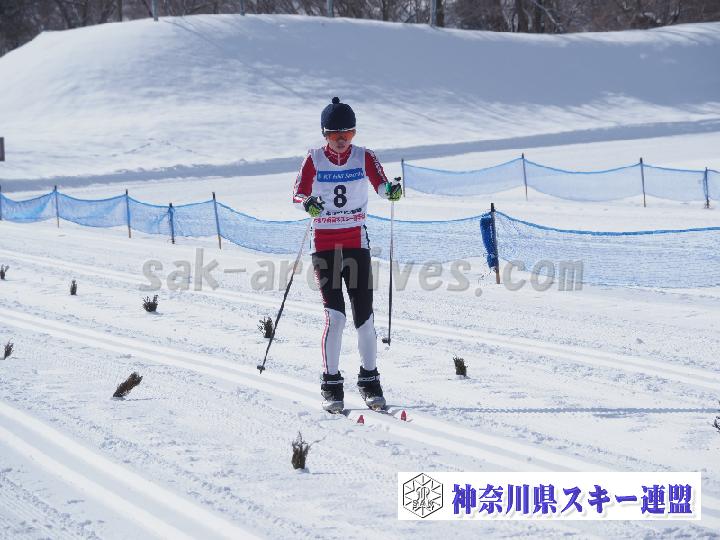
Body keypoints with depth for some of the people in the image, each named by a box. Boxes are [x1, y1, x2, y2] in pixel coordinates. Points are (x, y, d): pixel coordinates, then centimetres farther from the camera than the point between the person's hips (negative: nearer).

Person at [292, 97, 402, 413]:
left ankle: (369, 379, 14)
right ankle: (331, 384, 0)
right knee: (334, 316, -9)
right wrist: (307, 203, -30)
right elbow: (298, 193, -7)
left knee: (364, 315, -1)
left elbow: (381, 186, -11)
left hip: (356, 242, 1)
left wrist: (391, 190, -34)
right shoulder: (314, 159, -2)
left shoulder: (363, 157, 1)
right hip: (324, 246, -1)